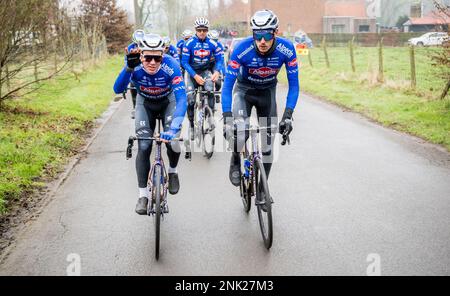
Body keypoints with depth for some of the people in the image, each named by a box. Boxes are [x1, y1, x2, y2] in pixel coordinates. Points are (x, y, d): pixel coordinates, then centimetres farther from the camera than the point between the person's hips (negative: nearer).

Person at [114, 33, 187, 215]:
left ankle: (173, 172, 13)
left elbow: (182, 99, -42)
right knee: (143, 146, -11)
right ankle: (143, 195, -1)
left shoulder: (171, 66, -35)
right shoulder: (135, 67, -30)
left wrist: (174, 128, -55)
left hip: (167, 101, -1)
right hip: (145, 103, 1)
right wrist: (129, 67, -57)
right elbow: (118, 89, -41)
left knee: (172, 140, -20)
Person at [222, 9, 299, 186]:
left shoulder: (286, 49, -27)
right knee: (240, 130, -28)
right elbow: (227, 84, -31)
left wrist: (288, 115, -32)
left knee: (268, 142, 2)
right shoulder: (242, 49, -32)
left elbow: (293, 84, -20)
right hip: (244, 89, -2)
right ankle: (235, 162, 4)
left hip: (267, 92, 2)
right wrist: (227, 118, -41)